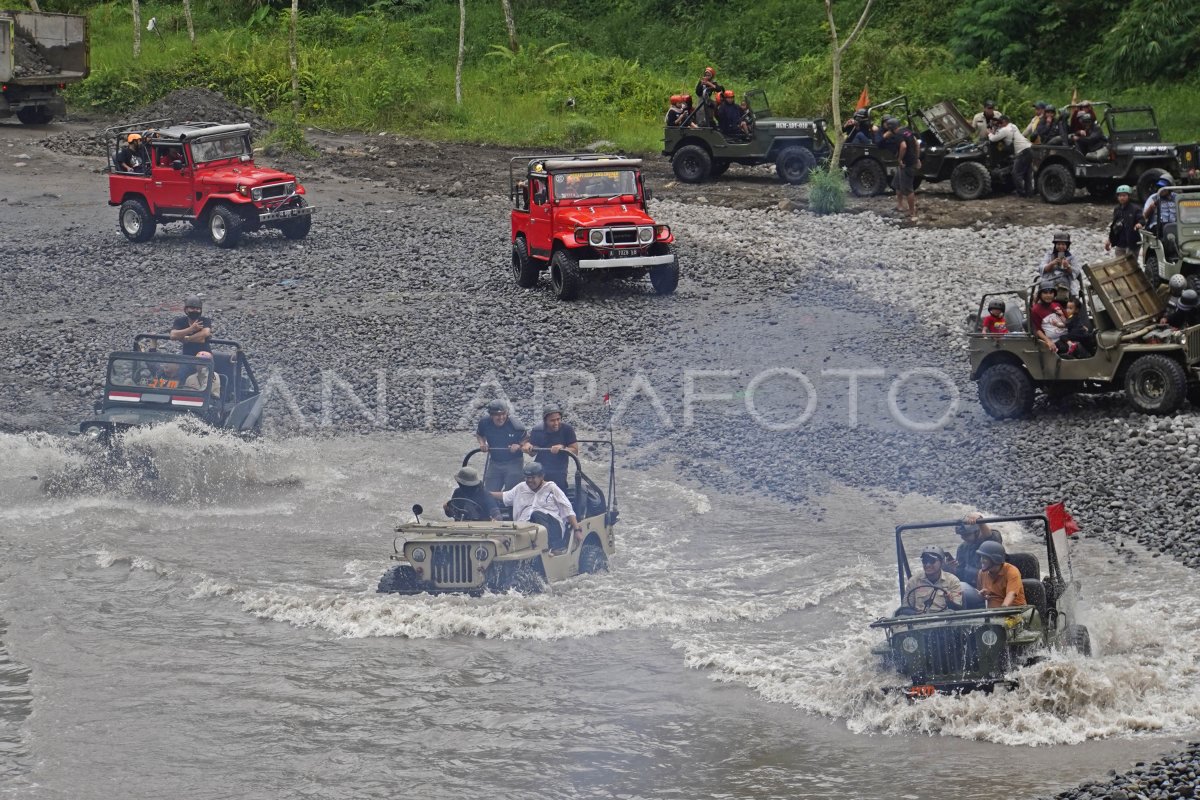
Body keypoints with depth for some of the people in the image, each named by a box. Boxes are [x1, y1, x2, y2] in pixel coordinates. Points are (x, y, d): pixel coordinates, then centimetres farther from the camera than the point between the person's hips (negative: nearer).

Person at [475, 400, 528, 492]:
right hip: (494, 463, 4)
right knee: (489, 493, 8)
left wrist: (519, 445, -25)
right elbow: (479, 434, 11)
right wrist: (482, 443, -9)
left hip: (513, 463, -4)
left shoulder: (514, 426, -22)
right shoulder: (484, 423, -12)